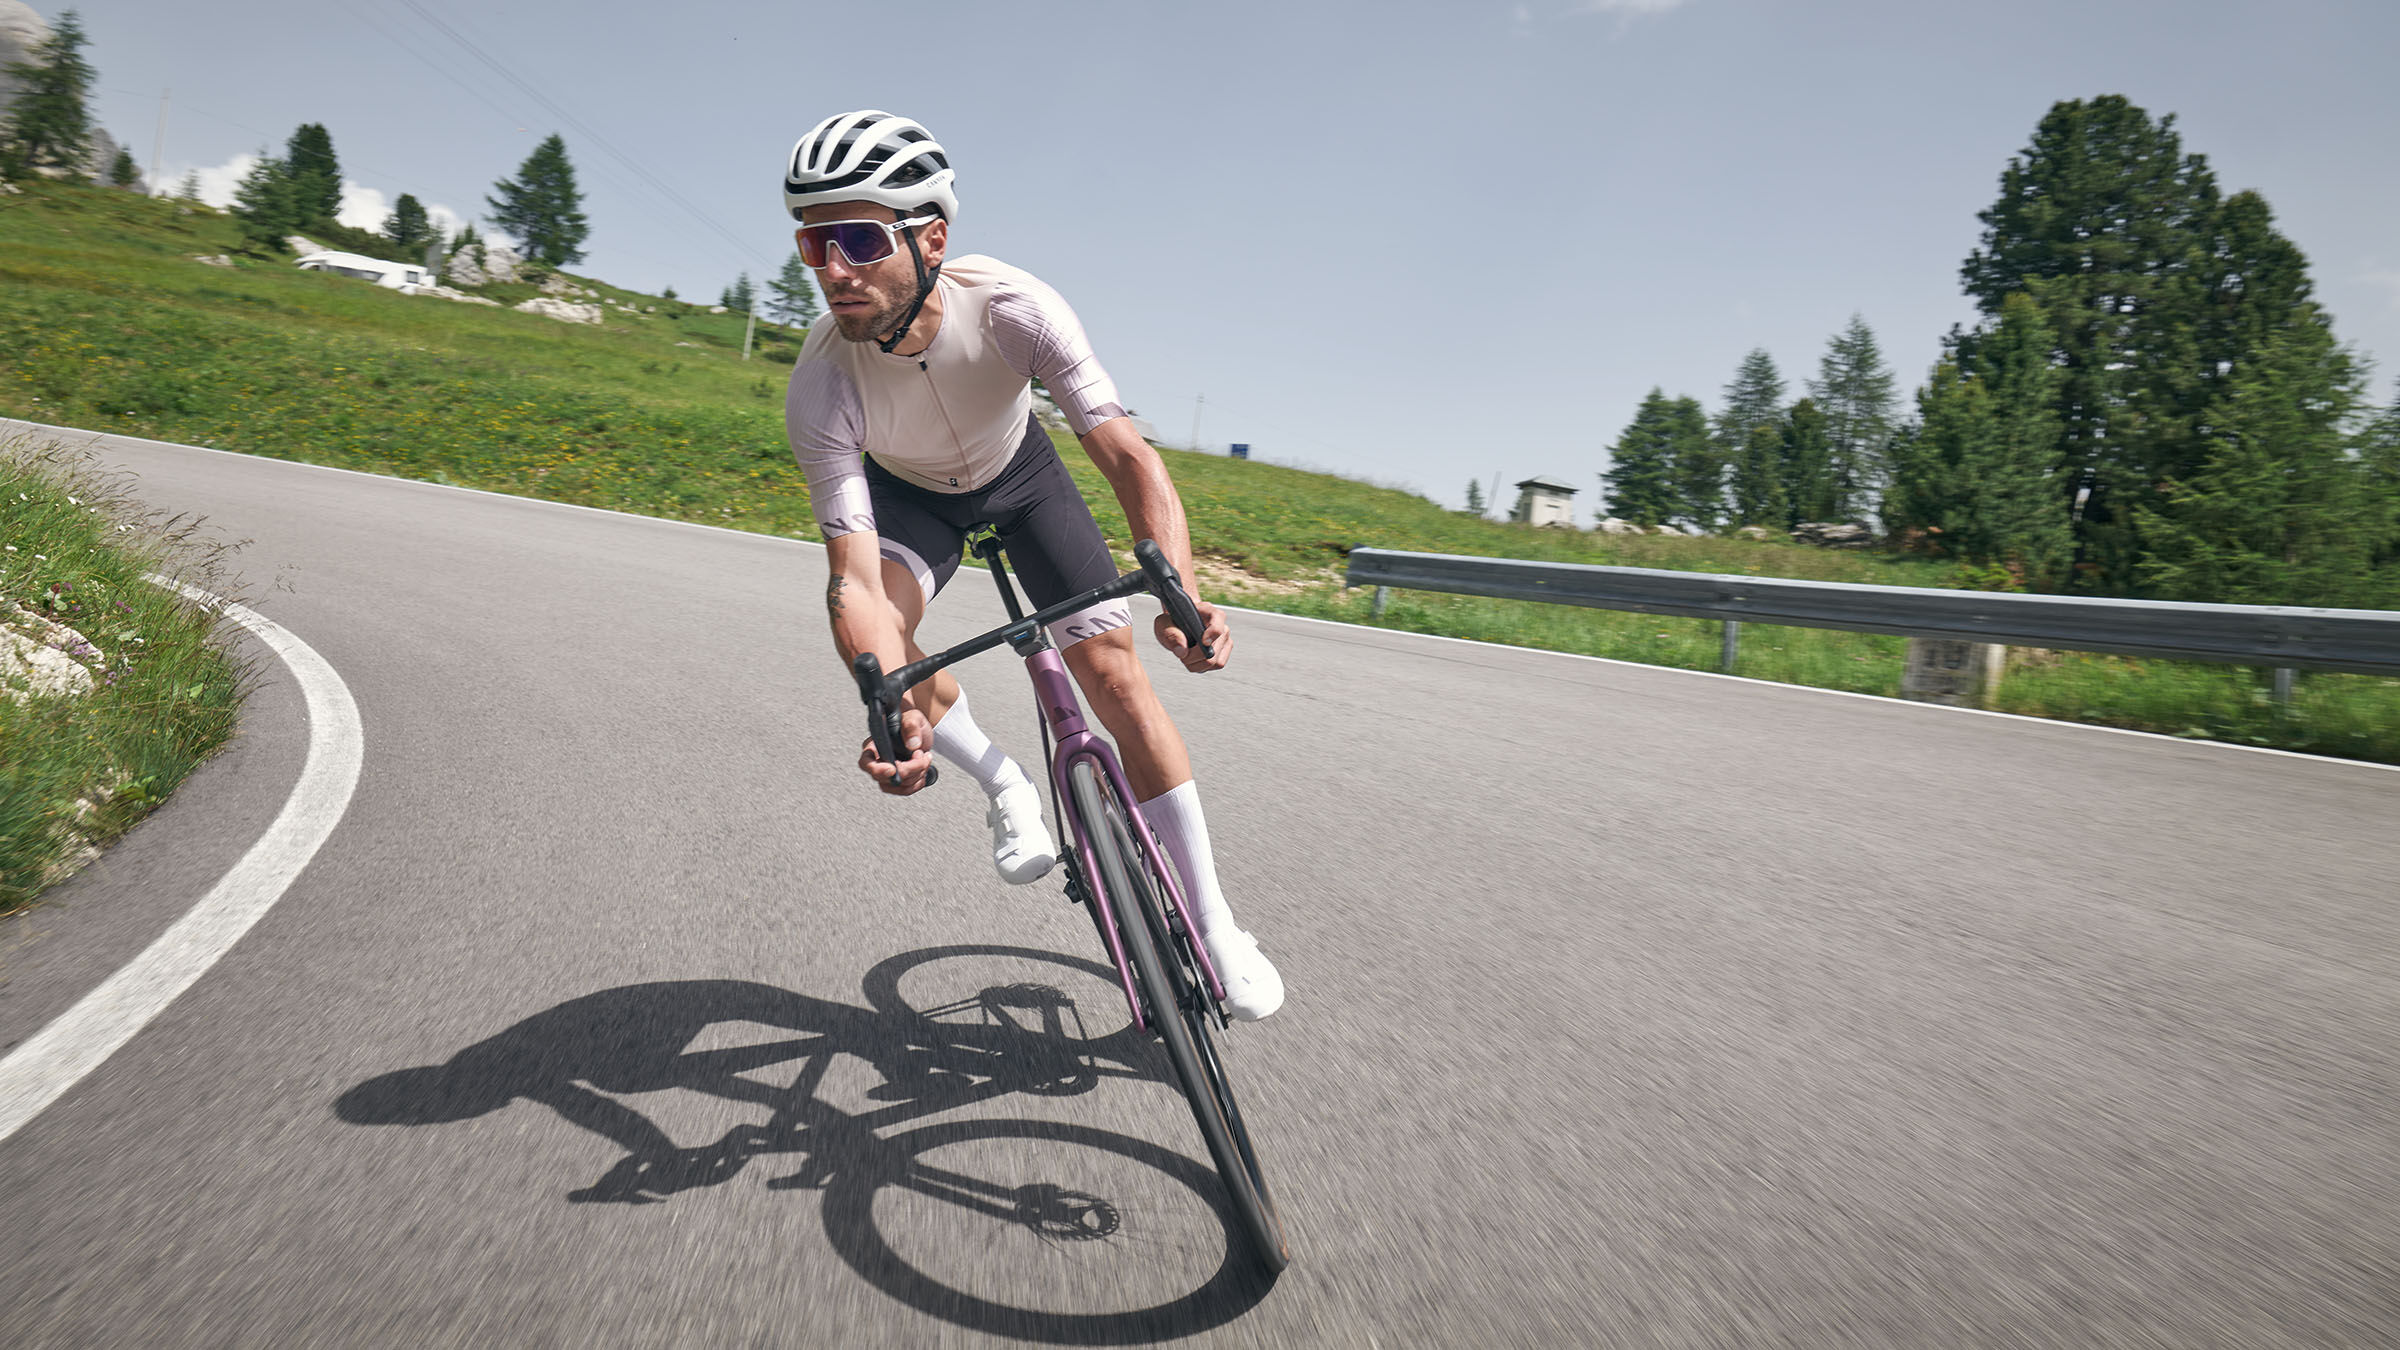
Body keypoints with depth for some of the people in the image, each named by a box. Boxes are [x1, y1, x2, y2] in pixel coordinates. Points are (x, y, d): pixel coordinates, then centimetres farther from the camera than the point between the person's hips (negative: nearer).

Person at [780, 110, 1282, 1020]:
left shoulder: (1013, 307, -35)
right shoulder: (820, 388, -34)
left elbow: (1129, 457, -38)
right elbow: (855, 576, -38)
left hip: (1020, 474, 0)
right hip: (909, 491, 1)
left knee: (1114, 672, -12)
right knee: (863, 620, -32)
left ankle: (1212, 922, 1)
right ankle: (1003, 784, -4)